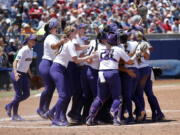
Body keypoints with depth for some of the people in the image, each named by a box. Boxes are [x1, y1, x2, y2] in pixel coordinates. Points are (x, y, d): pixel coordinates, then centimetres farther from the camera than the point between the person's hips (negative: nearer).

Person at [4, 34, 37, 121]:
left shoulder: (31, 50, 9)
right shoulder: (23, 50, -18)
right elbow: (15, 62, -25)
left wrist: (30, 74, 23)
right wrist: (15, 73, -39)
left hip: (24, 75, 9)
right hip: (17, 74, -9)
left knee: (26, 94, 7)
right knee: (19, 95, -4)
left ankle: (10, 106, 21)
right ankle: (15, 115, 9)